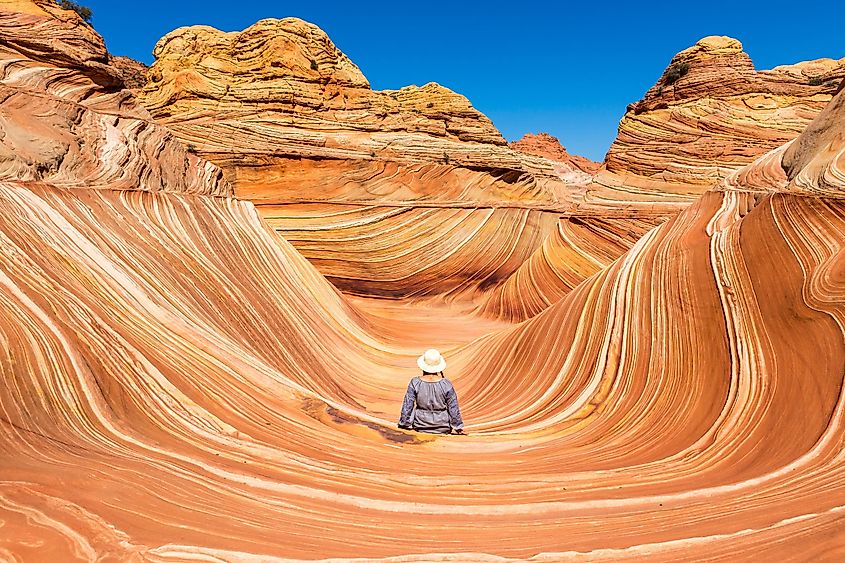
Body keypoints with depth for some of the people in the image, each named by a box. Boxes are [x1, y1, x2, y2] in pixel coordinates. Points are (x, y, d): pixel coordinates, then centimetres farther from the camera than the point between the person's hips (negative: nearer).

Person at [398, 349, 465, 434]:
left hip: (420, 427, 1)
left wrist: (404, 424, 7)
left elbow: (407, 406, -7)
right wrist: (459, 428, 7)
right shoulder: (446, 385, -16)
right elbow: (453, 408, -7)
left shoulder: (415, 383, -15)